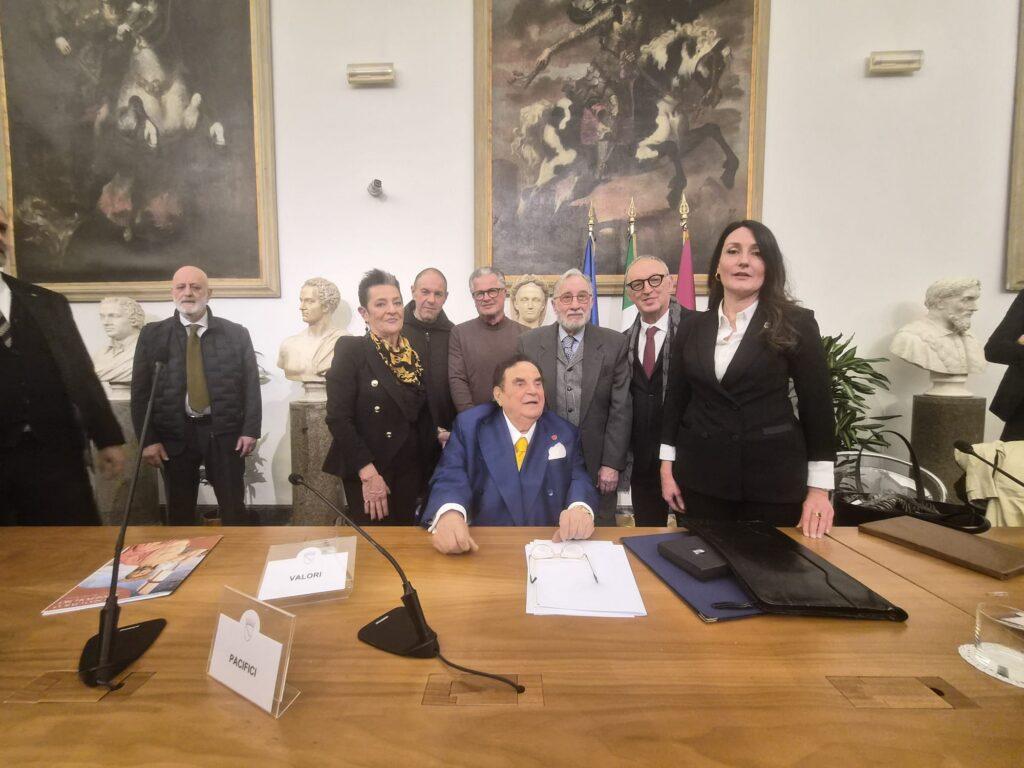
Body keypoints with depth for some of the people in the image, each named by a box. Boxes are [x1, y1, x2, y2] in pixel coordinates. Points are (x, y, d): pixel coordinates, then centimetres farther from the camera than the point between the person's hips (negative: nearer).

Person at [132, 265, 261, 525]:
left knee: (234, 511, 7)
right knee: (179, 513, 12)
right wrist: (147, 439, -3)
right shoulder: (152, 335, 4)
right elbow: (140, 390, 3)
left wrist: (250, 431, -6)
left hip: (224, 433, -1)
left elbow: (251, 384, 1)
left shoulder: (236, 333, 3)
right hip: (174, 435, 1)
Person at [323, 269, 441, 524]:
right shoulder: (350, 349, -9)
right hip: (367, 474, -4)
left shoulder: (415, 352, 5)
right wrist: (368, 472, -18)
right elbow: (338, 417, -15)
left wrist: (429, 466, 4)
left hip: (411, 472, 5)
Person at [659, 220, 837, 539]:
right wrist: (667, 467, 5)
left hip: (773, 478, -2)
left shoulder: (796, 324, -3)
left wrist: (819, 489, -5)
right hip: (700, 476, 3)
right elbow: (675, 401, 8)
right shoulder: (692, 328, 5)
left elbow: (817, 406, -3)